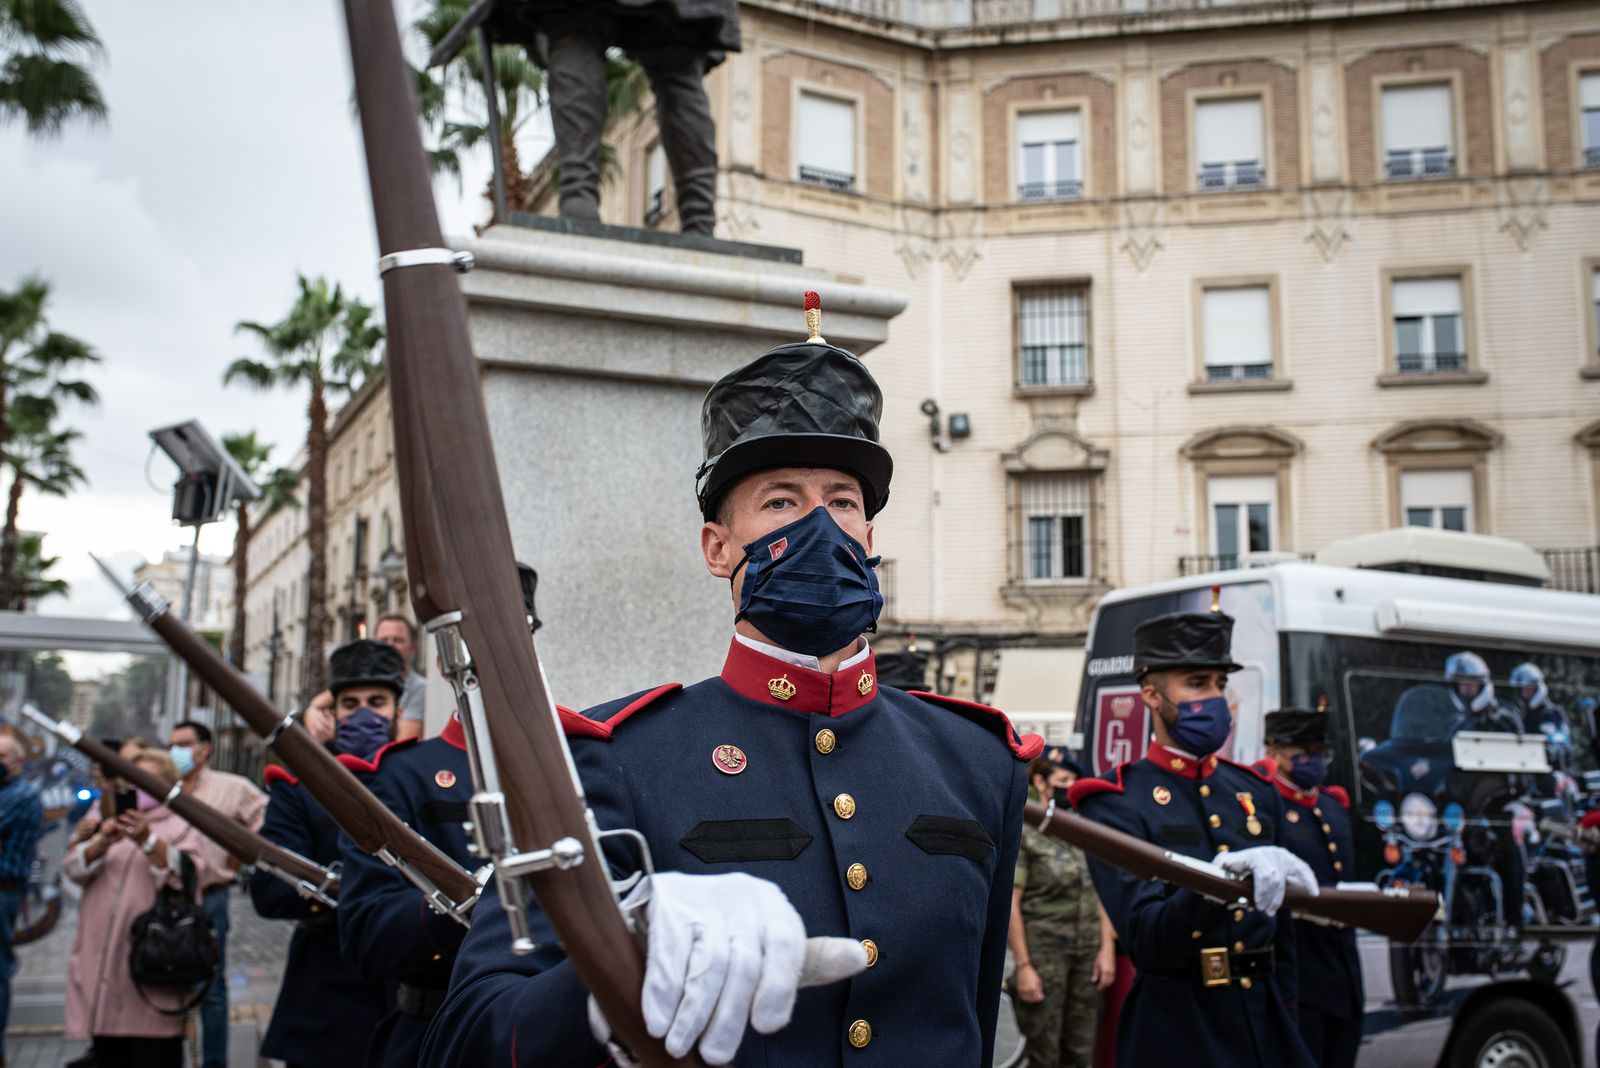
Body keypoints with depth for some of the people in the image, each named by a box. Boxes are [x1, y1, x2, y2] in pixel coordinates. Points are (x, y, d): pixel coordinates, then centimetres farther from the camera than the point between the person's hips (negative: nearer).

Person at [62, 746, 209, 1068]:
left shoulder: (181, 824, 10)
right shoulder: (106, 820, 21)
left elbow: (187, 874, -9)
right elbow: (74, 867, 5)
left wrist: (148, 841, -22)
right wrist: (103, 842, -15)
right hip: (102, 962, 4)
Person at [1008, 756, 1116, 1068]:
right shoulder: (1022, 833, -6)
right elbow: (1010, 904, -9)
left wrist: (1107, 949, 4)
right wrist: (1023, 965, -13)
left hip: (1088, 952, 5)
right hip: (1043, 952, -5)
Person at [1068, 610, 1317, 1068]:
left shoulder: (1256, 792, 10)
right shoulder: (1116, 803, -9)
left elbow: (1280, 928, 16)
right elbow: (1146, 940, -21)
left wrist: (1286, 1023, 15)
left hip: (1266, 1026, 5)